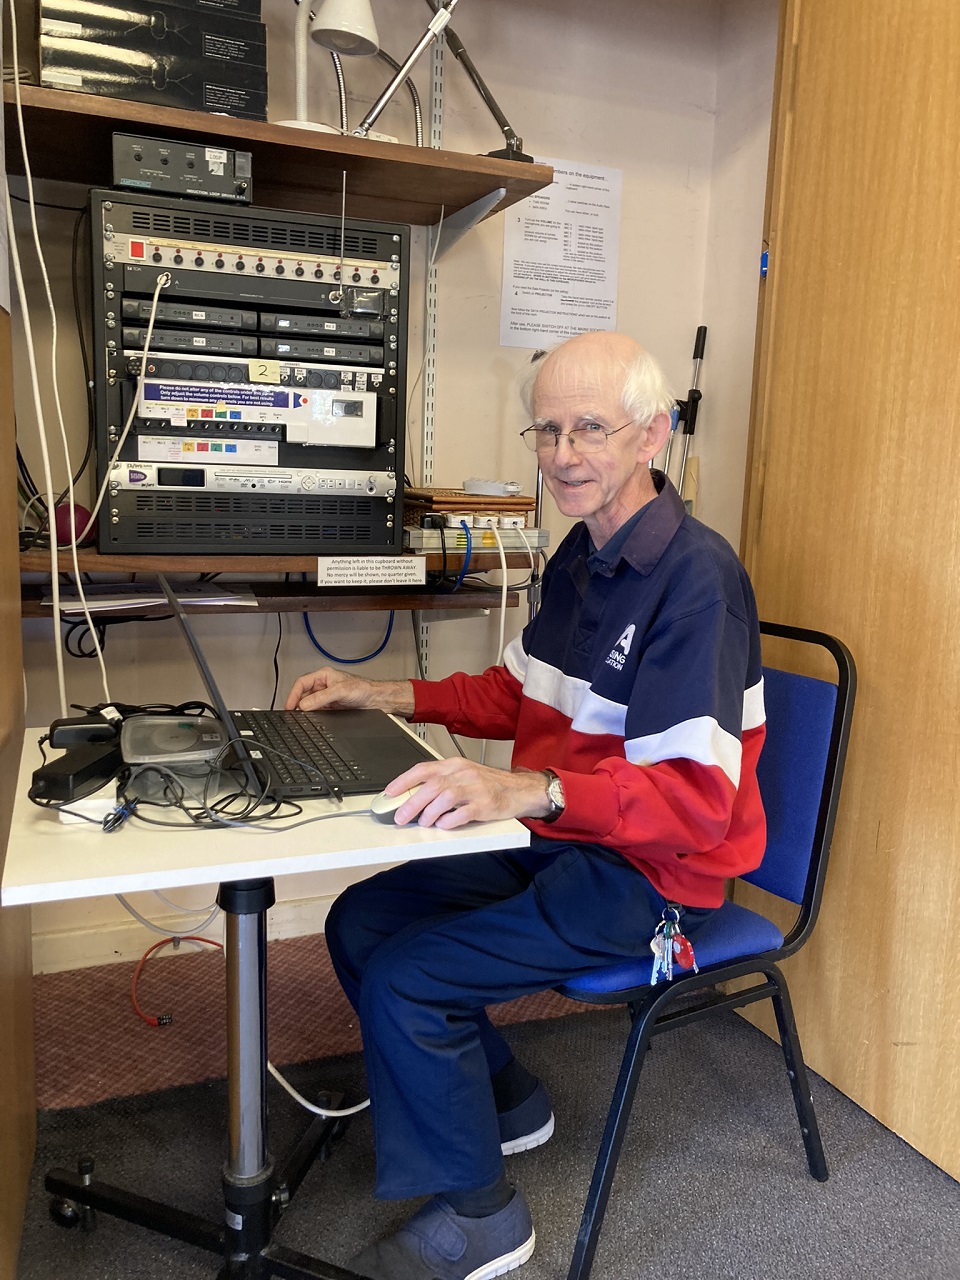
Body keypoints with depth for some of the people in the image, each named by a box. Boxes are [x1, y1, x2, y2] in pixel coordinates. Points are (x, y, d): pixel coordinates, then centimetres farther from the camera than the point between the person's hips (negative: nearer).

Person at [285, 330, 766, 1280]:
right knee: (360, 921, 8)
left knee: (404, 979, -17)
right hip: (558, 845, 9)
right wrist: (385, 696, 5)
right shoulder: (582, 555, 6)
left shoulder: (693, 577, -24)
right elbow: (522, 694, 15)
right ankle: (505, 1100, 28)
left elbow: (695, 799, -30)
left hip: (649, 877, -9)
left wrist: (526, 791, -44)